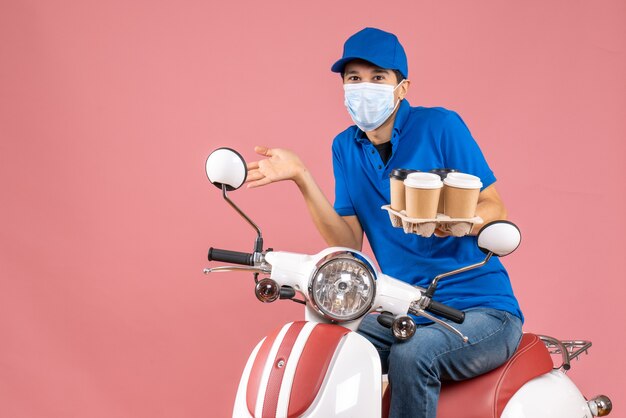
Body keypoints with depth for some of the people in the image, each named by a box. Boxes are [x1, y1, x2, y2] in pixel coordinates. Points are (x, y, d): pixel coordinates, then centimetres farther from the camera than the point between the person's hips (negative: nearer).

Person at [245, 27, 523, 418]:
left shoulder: (439, 126, -8)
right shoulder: (346, 148, 8)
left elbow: (497, 211, -9)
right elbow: (349, 245, 1)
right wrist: (302, 178, -10)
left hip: (482, 311, -5)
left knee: (411, 354, -33)